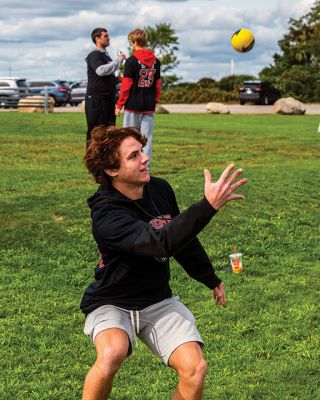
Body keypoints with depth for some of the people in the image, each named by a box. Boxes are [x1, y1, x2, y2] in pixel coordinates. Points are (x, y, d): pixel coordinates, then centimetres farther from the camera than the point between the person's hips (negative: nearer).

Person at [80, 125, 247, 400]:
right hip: (112, 304, -5)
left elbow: (183, 237, 15)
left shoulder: (160, 189, -3)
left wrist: (211, 279, 24)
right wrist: (209, 205, -50)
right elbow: (161, 242, -41)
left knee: (195, 369, -15)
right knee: (112, 354, -36)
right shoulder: (106, 215, -25)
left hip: (158, 301, 5)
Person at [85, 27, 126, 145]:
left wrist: (117, 79, 11)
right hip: (96, 99, -9)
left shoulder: (106, 56, 21)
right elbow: (100, 70, -27)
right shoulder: (94, 55, -8)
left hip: (108, 99, 9)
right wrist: (119, 60, -20)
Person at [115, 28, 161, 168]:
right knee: (147, 138, 5)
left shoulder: (132, 61, -10)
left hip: (133, 105, -4)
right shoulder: (155, 61, 6)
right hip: (149, 106, 4)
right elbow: (158, 84, 10)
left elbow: (126, 85, -10)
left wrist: (119, 105, -4)